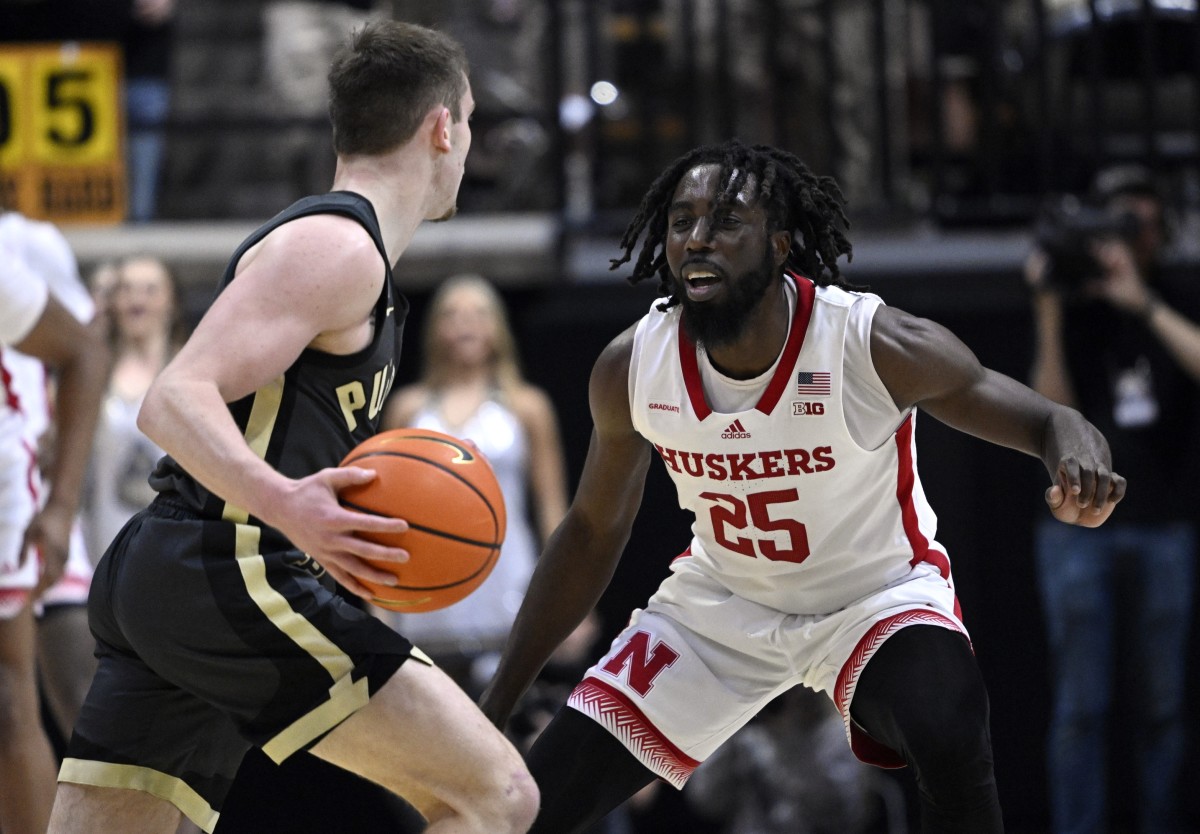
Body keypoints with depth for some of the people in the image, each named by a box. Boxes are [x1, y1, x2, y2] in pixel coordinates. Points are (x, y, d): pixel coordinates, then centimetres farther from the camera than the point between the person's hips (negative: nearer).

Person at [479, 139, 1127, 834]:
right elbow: (592, 534, 2)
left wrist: (1079, 461, -44)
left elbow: (1047, 420, -17)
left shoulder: (877, 347, -26)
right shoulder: (630, 370, -15)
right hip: (721, 601, 3)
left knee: (954, 749, -35)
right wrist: (498, 702, 3)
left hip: (878, 594, -3)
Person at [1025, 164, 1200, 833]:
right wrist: (1049, 313, -16)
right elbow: (1054, 413, -7)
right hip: (1079, 527, -1)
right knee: (1082, 704, -6)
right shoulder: (1075, 312, 4)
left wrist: (1141, 301, -22)